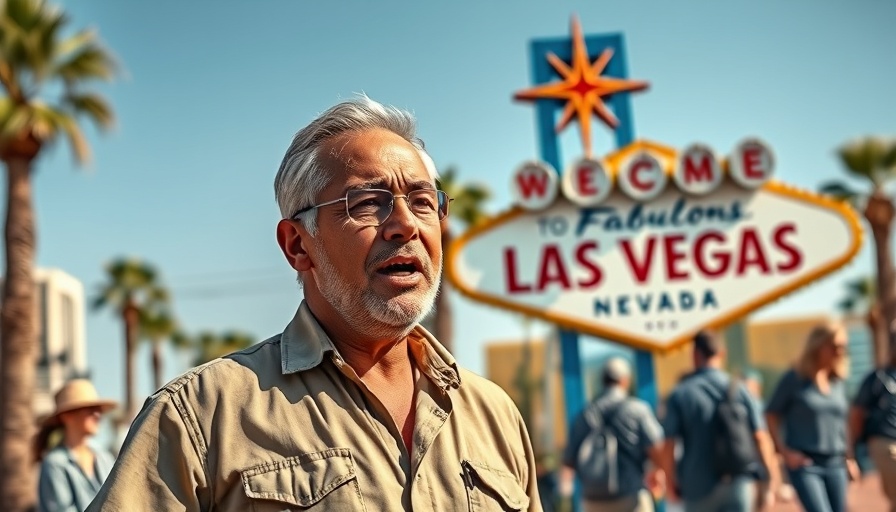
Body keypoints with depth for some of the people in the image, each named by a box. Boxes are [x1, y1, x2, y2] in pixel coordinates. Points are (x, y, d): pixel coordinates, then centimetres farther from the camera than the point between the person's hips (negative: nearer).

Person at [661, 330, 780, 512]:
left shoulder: (679, 395, -4)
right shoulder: (738, 389, -1)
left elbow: (669, 446, -9)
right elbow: (760, 437, -3)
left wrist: (670, 483, 3)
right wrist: (772, 474, 7)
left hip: (698, 485, 0)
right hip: (738, 483, 0)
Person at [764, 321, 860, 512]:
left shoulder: (839, 381, 9)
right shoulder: (794, 378, -5)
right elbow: (771, 415, -2)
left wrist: (849, 457, 16)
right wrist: (784, 452, -9)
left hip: (835, 465, 5)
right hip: (804, 463, -5)